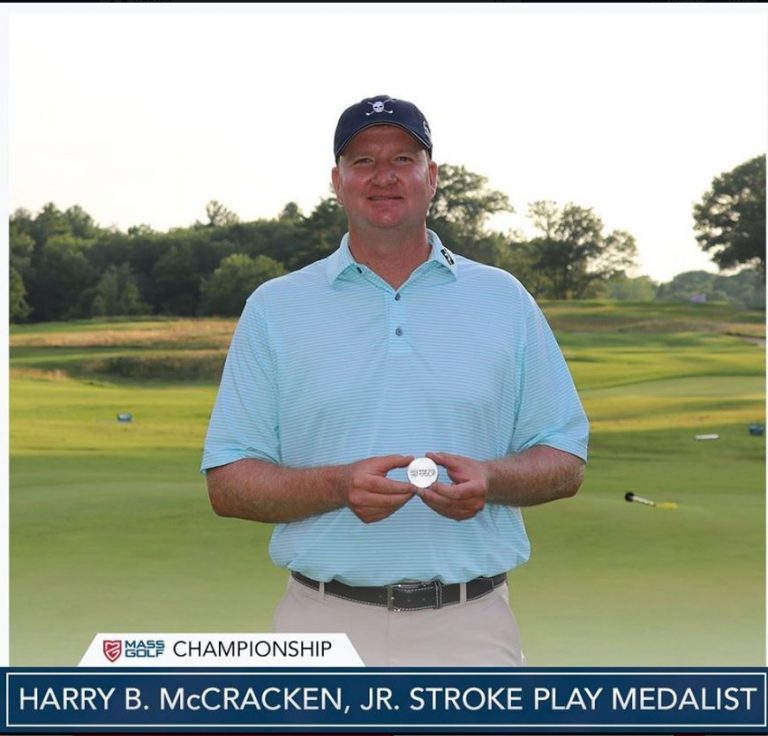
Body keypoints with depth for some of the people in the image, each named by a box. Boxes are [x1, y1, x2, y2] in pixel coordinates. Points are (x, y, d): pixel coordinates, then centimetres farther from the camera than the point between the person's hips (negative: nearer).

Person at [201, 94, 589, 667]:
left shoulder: (504, 299, 9)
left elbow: (566, 462, 9)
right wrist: (339, 486, -16)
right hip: (327, 627, 0)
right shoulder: (274, 308, 6)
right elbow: (227, 482, 2)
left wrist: (489, 480, -12)